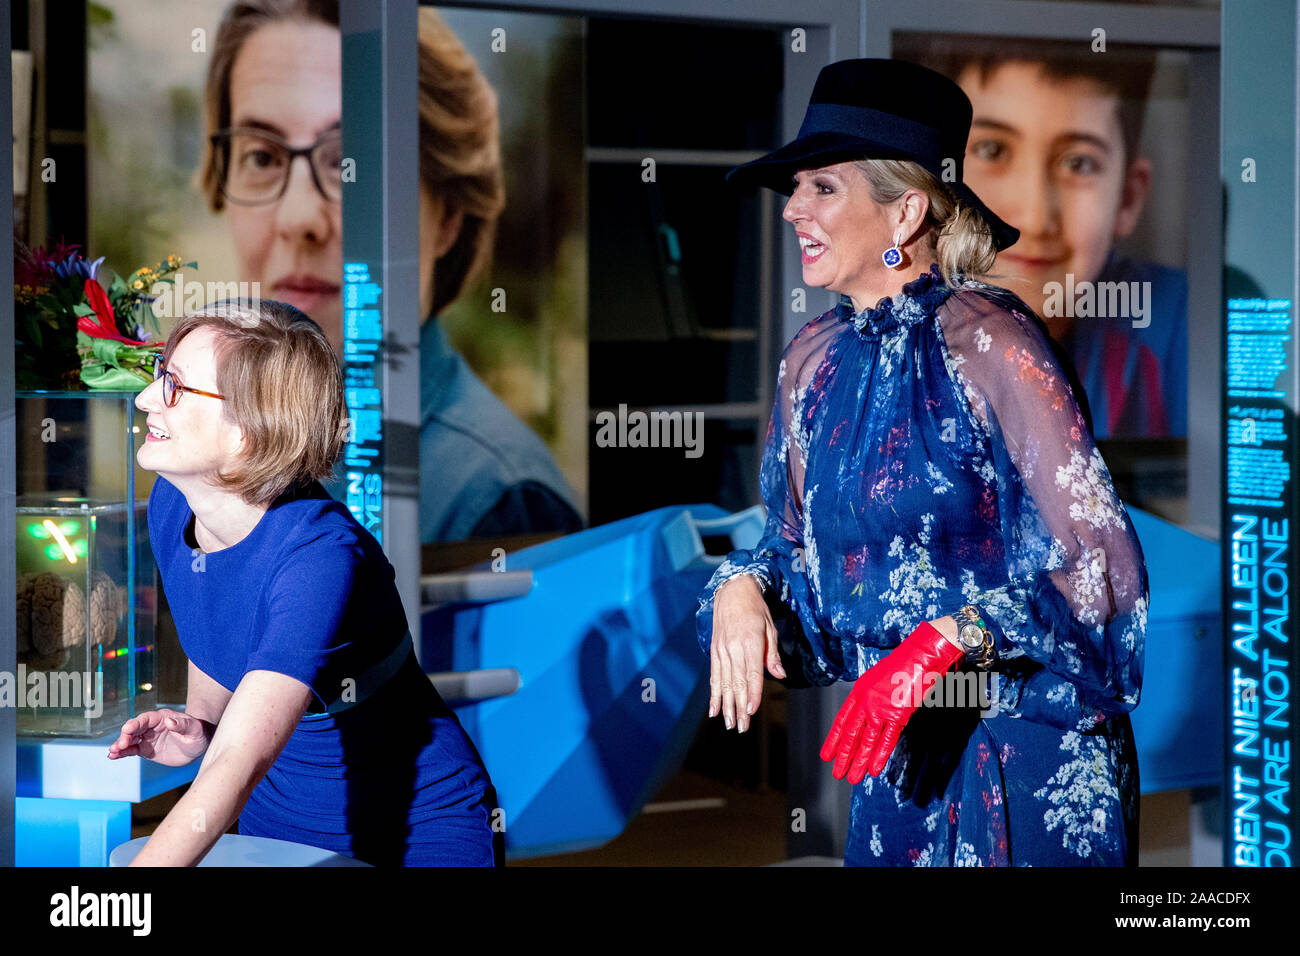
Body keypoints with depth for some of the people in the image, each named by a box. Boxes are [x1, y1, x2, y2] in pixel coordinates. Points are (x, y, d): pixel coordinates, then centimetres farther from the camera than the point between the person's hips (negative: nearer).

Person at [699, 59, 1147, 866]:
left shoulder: (983, 338, -16)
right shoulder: (815, 357, 4)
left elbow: (1099, 557, -19)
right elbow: (795, 542, 16)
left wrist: (942, 641, -27)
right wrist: (740, 584, -6)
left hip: (1031, 746, -6)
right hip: (898, 753, 6)